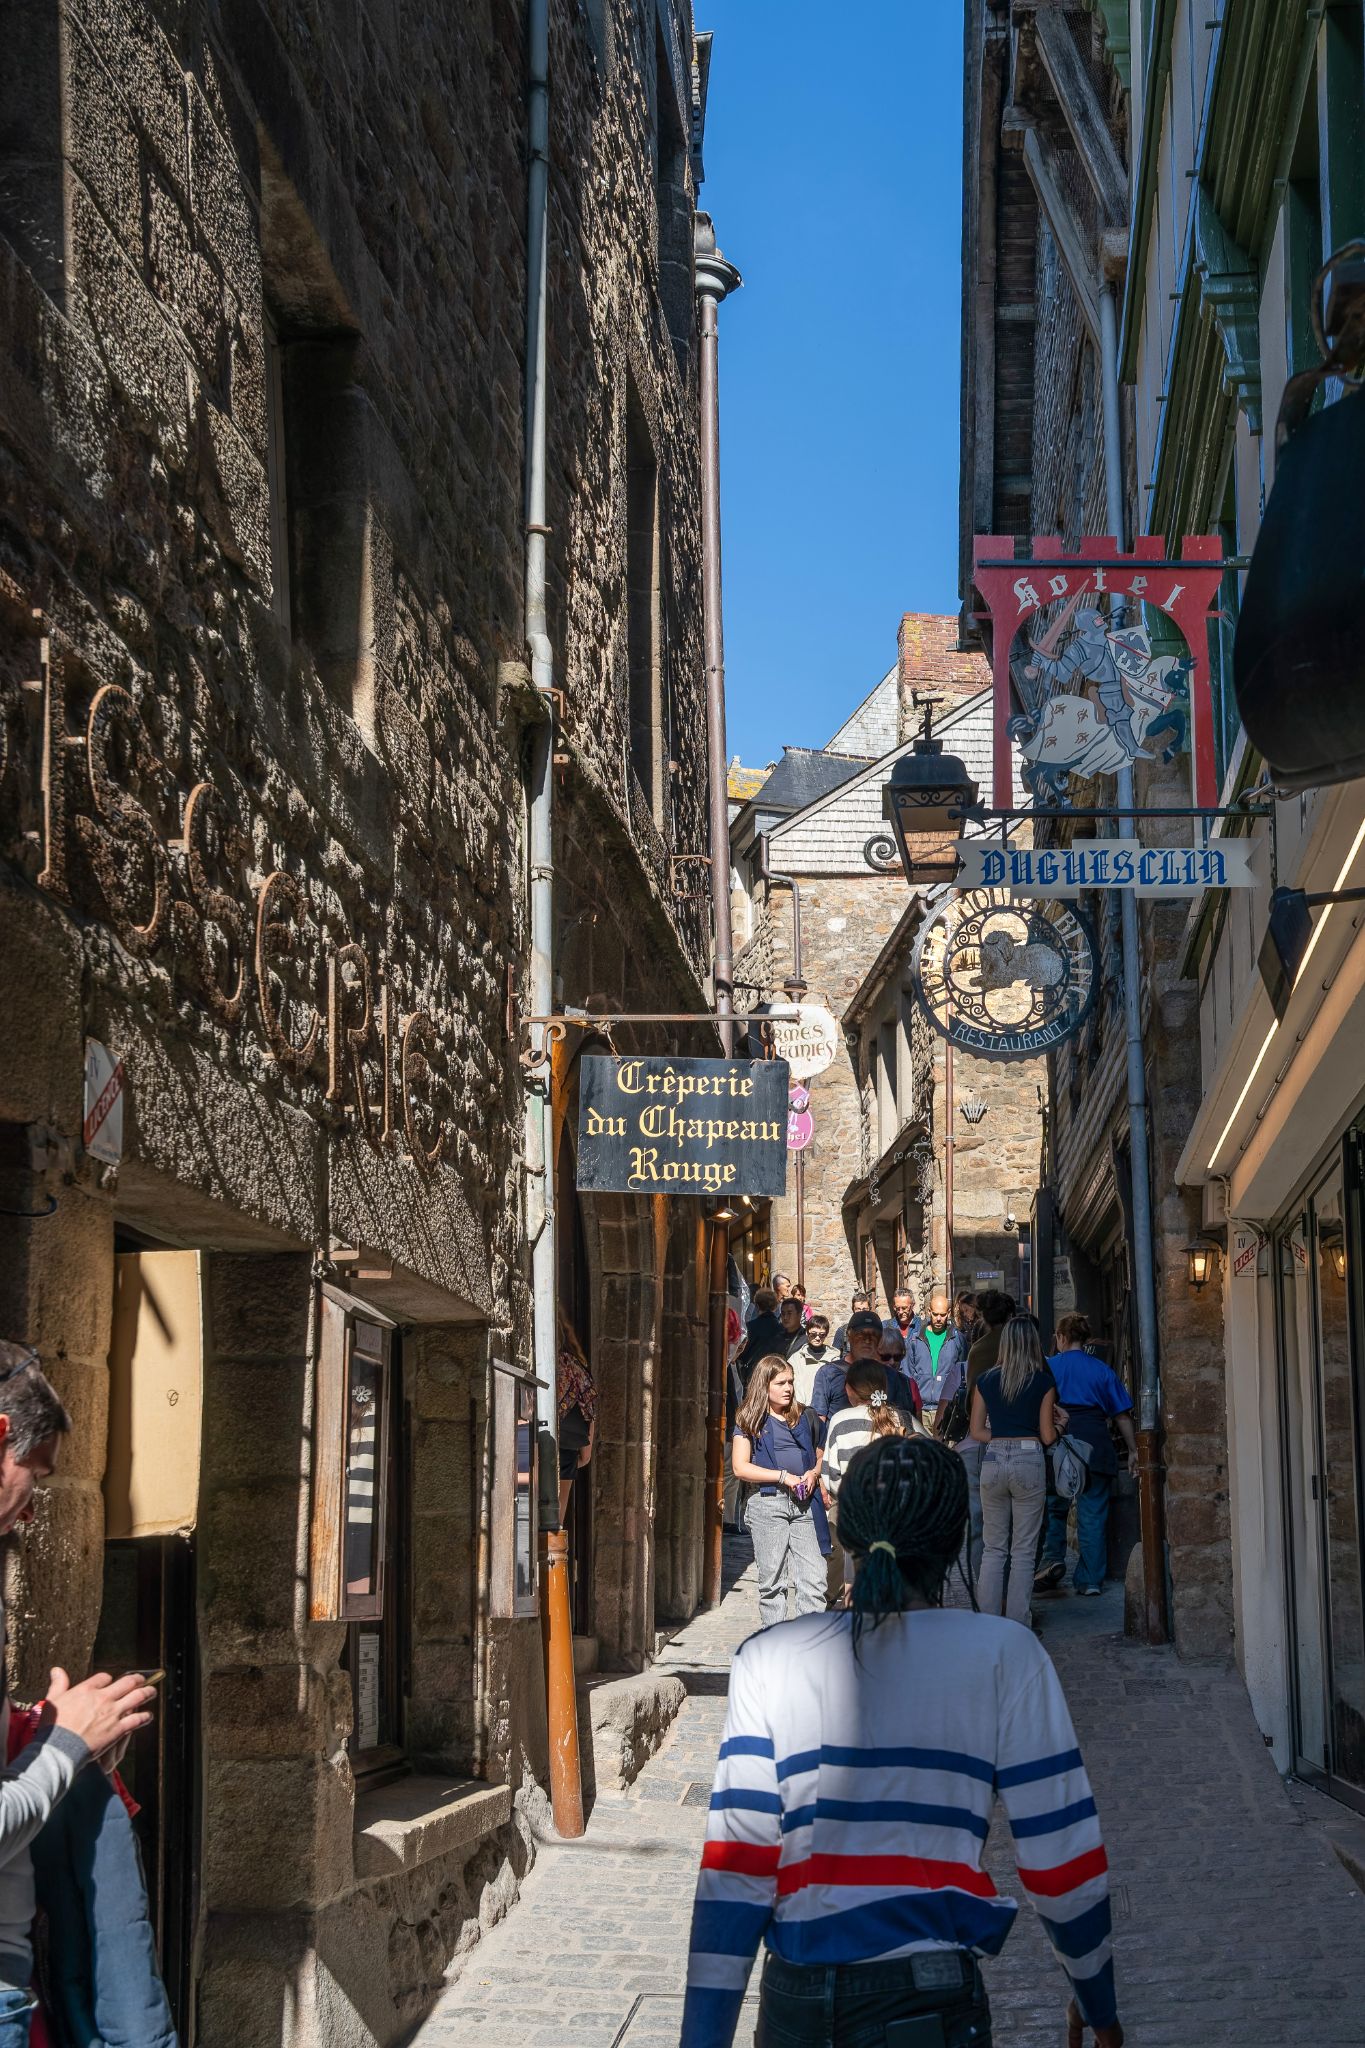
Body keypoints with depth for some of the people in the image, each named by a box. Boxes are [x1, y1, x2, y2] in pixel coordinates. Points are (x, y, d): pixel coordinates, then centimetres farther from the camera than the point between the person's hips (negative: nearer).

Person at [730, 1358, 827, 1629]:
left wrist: (814, 1473, 0)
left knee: (813, 1578, -6)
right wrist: (783, 1477, -11)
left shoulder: (806, 1417, 14)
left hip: (805, 1504, 2)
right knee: (772, 1579, 3)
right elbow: (740, 1467, -4)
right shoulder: (750, 1422, 4)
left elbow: (821, 1456, 23)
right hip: (767, 1503, -2)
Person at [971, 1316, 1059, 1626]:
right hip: (1029, 1461, -2)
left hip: (993, 1461, 2)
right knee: (1023, 1552, 3)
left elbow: (977, 1431, 6)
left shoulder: (986, 1381, 6)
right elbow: (1048, 1436, -1)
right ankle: (1017, 1625, 2)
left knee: (993, 1549, 11)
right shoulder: (1043, 1382, -2)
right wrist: (1056, 1424, 19)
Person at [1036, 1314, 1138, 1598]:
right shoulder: (1102, 1370, 8)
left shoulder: (1049, 1367, 4)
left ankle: (1053, 1558, -5)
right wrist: (1132, 1450, 17)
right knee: (1093, 1513, 5)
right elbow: (1122, 1415, 9)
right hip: (1096, 1444, 1)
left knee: (1053, 1507, 15)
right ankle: (1090, 1580, 6)